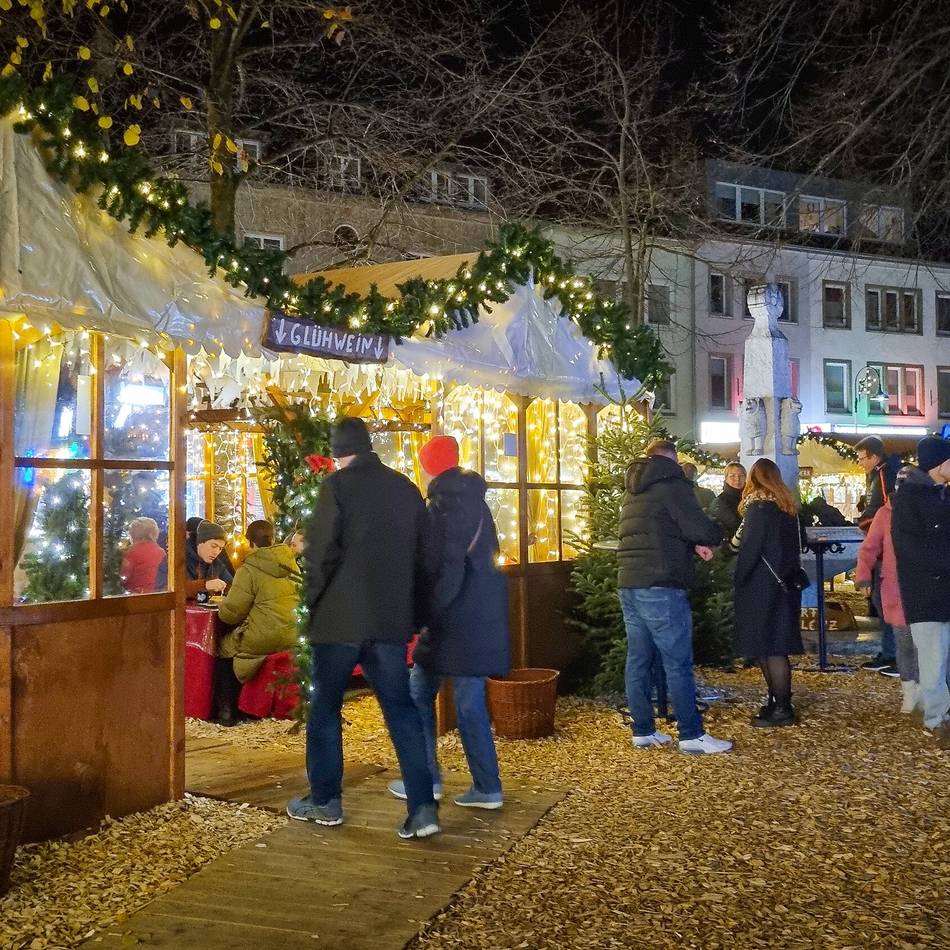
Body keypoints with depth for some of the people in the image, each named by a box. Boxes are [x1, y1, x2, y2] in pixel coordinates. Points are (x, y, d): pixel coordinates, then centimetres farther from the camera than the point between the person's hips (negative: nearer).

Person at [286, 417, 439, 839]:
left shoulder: (338, 485, -7)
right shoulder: (405, 488, 9)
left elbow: (322, 550, -13)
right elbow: (422, 556, 12)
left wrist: (314, 600, 2)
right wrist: (416, 614, 17)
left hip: (341, 617, -4)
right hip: (392, 618, 5)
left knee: (325, 707, 11)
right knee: (401, 710, 6)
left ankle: (324, 801, 20)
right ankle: (422, 808, 0)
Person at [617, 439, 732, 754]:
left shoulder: (635, 489, 19)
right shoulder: (672, 483, -7)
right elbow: (701, 529, -13)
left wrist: (693, 545, 13)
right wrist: (719, 532, 8)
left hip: (629, 584, 8)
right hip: (660, 586, -8)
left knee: (638, 659, 10)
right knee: (678, 662, -3)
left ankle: (643, 731, 15)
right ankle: (692, 735, 0)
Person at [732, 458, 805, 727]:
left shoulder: (759, 506, -12)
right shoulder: (787, 506, 12)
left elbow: (750, 548, -16)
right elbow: (796, 545, 16)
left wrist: (738, 580, -8)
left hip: (762, 588, -8)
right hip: (785, 584, 8)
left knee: (769, 649, -4)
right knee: (775, 647, 13)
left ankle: (782, 709, -1)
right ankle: (777, 702, 19)